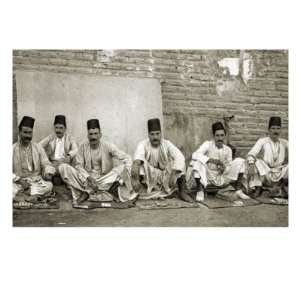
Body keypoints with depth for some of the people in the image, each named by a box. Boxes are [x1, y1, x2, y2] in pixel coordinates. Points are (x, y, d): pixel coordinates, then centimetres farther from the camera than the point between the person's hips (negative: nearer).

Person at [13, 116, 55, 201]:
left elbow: (46, 164, 7)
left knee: (48, 185, -30)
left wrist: (48, 173, -17)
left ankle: (21, 193, -29)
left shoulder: (38, 147, 8)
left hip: (36, 180, 2)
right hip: (18, 181, -2)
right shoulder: (13, 149, 2)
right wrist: (19, 180, -18)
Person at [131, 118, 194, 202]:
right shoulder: (143, 144, -11)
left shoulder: (167, 144, -9)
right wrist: (136, 163, -59)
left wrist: (174, 174, -40)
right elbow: (139, 154, -35)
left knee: (180, 163, -21)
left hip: (165, 178, 2)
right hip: (149, 178, -2)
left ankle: (182, 192, -15)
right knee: (141, 161, -29)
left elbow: (179, 156, -25)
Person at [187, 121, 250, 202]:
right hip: (208, 178, -3)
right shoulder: (208, 144, -8)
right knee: (197, 162, -30)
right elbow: (195, 155, -24)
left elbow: (230, 166, 4)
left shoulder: (228, 149, 3)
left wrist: (225, 168, -21)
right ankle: (200, 191, -22)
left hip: (222, 179, 3)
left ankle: (238, 190, -10)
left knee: (239, 161, -9)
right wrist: (212, 160, -36)